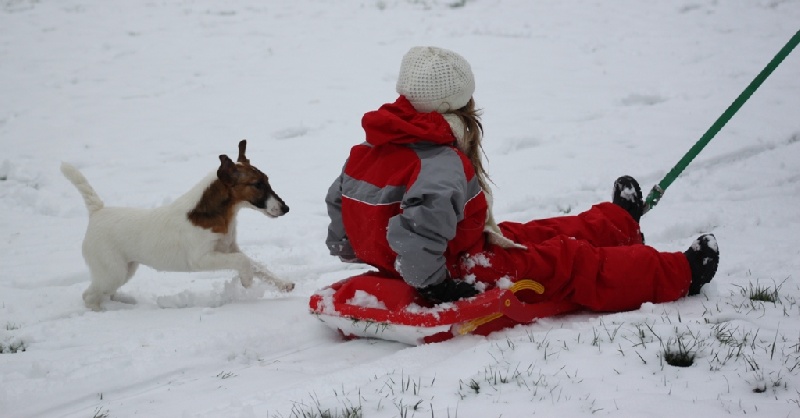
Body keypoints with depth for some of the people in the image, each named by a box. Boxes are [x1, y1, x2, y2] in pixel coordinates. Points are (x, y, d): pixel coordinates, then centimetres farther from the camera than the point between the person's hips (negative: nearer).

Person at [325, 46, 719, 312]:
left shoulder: (367, 150, -2)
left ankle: (619, 225, 50)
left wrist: (350, 252, 25)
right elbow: (419, 227, -44)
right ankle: (677, 275, 18)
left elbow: (338, 201, 11)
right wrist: (434, 283, -30)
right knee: (571, 262, 3)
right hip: (465, 278, -10)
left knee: (535, 233, 26)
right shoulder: (442, 165, -30)